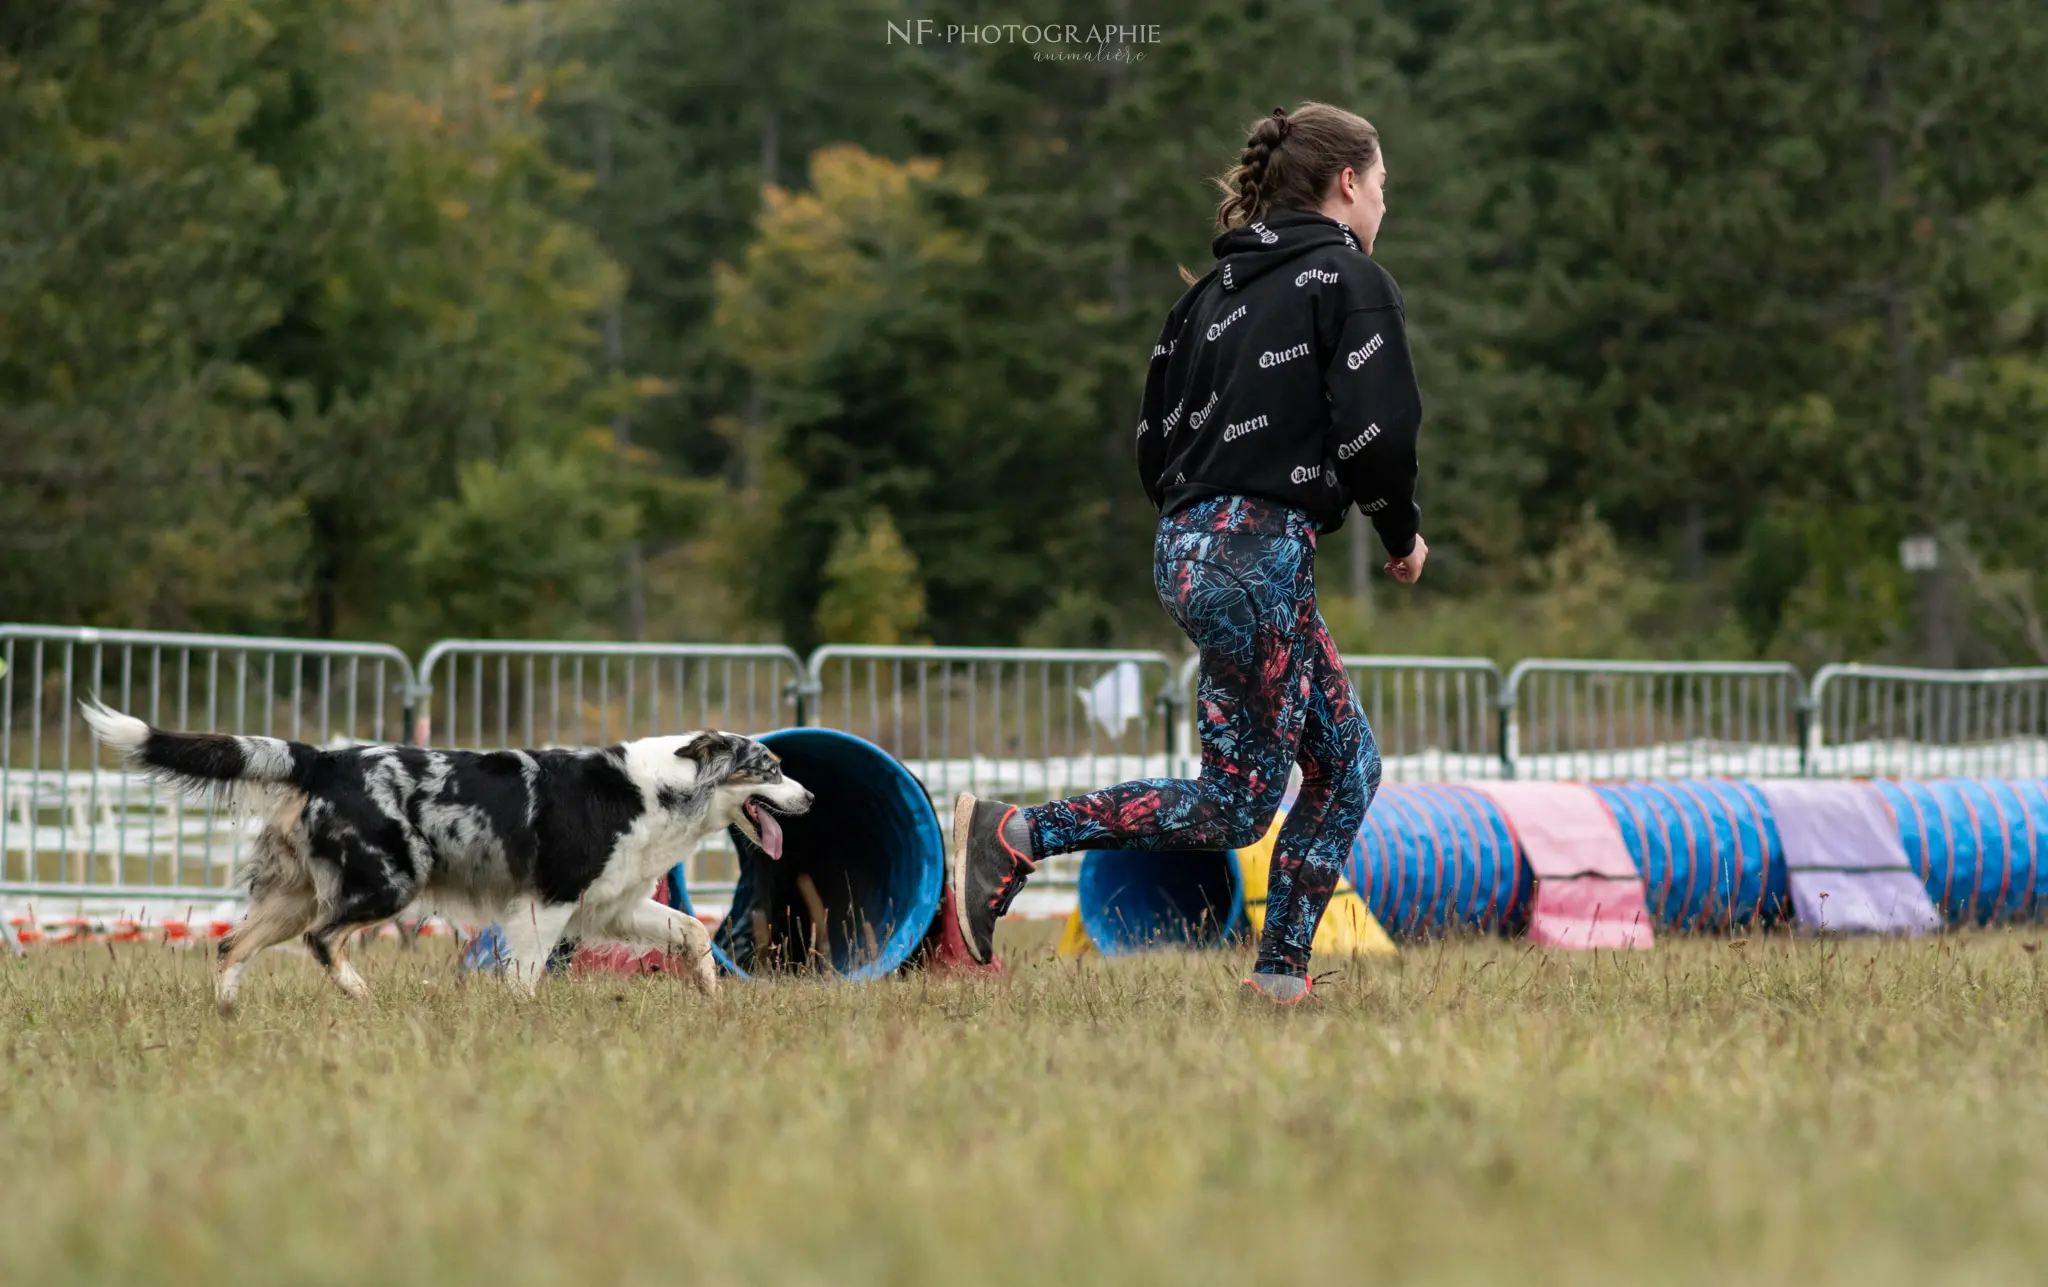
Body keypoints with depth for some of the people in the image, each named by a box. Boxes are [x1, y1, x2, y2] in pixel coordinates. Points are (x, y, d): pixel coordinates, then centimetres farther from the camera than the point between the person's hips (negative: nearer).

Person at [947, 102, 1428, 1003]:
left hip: (1188, 547, 9)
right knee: (1235, 803, -4)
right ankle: (1015, 835, -12)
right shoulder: (1349, 279, -4)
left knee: (1348, 762, 15)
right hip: (1260, 554, -9)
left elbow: (1153, 443, 15)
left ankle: (1283, 969, 10)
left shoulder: (1217, 288, 18)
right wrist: (1403, 535, 1)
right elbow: (1376, 430, -15)